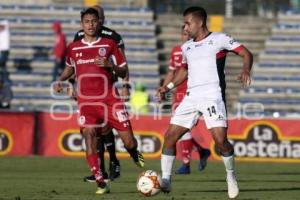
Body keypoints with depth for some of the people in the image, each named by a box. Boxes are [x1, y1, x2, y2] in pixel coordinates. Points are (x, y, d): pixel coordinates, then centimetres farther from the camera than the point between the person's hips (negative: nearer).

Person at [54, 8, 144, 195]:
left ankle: (135, 154, 33)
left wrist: (109, 65, -13)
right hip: (86, 101, 1)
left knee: (128, 141, -6)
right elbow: (70, 67, 29)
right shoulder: (73, 48, 9)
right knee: (89, 135, -20)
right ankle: (101, 183, -14)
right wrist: (60, 80, 10)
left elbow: (124, 72, 6)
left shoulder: (109, 44, 5)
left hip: (110, 100, -1)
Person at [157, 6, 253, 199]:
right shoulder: (186, 47, 18)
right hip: (191, 98, 6)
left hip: (212, 97, -6)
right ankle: (165, 181, 1)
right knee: (170, 136, -4)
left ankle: (231, 176, 8)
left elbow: (246, 53, -4)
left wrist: (246, 70, -23)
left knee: (220, 139, -16)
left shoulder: (218, 39, -1)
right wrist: (169, 86, 22)